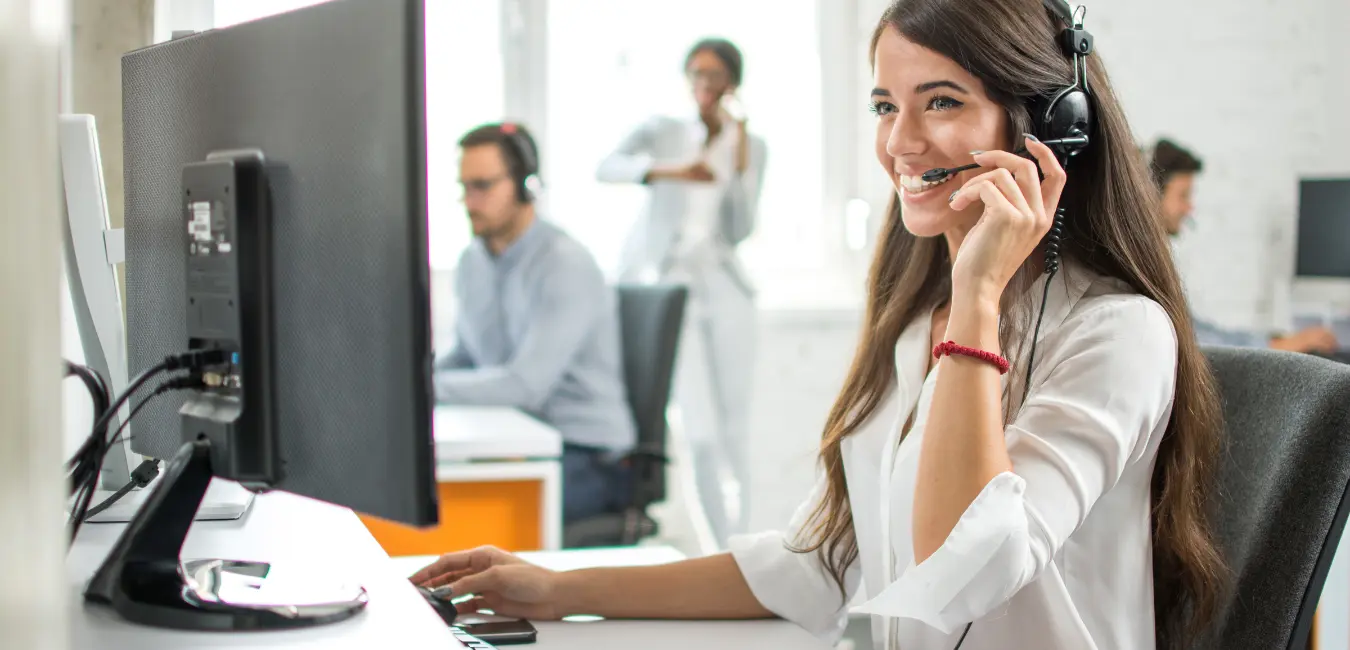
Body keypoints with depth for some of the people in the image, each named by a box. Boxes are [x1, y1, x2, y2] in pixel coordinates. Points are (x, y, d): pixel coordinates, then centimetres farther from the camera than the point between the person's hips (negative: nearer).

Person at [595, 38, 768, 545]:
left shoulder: (751, 146, 9)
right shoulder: (662, 131, 2)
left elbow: (739, 231, -1)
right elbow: (607, 168, -18)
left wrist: (739, 156, -10)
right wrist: (669, 171, -32)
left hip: (722, 285, 3)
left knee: (733, 429, 4)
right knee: (702, 431, -12)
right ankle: (728, 547, -5)